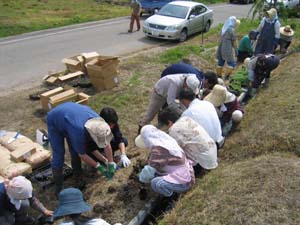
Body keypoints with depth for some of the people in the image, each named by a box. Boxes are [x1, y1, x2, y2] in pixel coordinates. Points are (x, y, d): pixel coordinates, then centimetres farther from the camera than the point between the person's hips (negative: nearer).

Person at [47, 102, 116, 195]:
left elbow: (107, 144, -13)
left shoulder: (99, 122, -27)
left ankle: (78, 174, 23)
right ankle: (58, 186, 4)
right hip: (54, 121, -5)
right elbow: (82, 154, -25)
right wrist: (98, 167, -15)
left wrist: (111, 164, -9)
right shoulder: (79, 132, -43)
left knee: (75, 150, 3)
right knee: (58, 154, -9)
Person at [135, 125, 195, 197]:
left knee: (155, 183, -27)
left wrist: (142, 178, 3)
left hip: (182, 183, -10)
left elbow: (150, 170, -18)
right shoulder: (167, 140, 6)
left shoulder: (158, 149, -21)